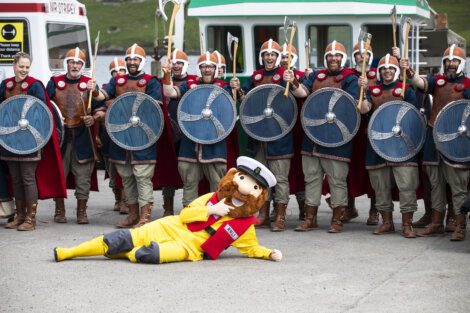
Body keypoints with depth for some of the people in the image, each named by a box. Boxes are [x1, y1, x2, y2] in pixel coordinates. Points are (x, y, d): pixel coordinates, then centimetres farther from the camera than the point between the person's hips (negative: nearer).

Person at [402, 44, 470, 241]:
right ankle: (437, 223, 21)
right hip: (434, 136, 5)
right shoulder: (437, 80, 9)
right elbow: (421, 83, -8)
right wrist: (409, 72, -27)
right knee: (436, 182, 12)